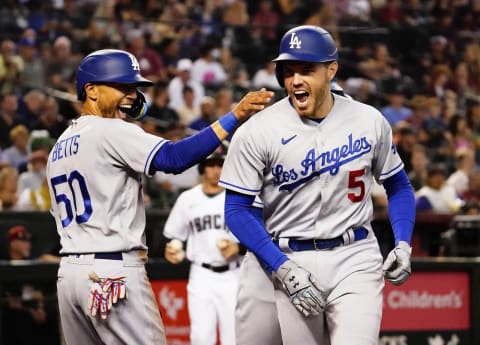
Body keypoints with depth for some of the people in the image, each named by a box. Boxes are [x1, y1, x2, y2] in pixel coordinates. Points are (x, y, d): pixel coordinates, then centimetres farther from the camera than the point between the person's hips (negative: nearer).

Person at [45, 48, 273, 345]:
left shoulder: (60, 146, 17)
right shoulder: (110, 131, -10)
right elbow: (175, 158, -24)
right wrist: (234, 117, -26)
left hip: (69, 271, 9)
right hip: (114, 273, -9)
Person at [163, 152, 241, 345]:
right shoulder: (187, 199, 9)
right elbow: (175, 235, 17)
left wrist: (238, 248, -17)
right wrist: (173, 250, -3)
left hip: (231, 276, -2)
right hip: (201, 276, 2)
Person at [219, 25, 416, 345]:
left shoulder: (370, 122, 1)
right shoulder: (257, 131, -7)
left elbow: (398, 186, 15)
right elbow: (237, 209, -5)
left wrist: (403, 245, -1)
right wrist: (283, 268, -14)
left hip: (354, 259, 1)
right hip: (285, 258, -1)